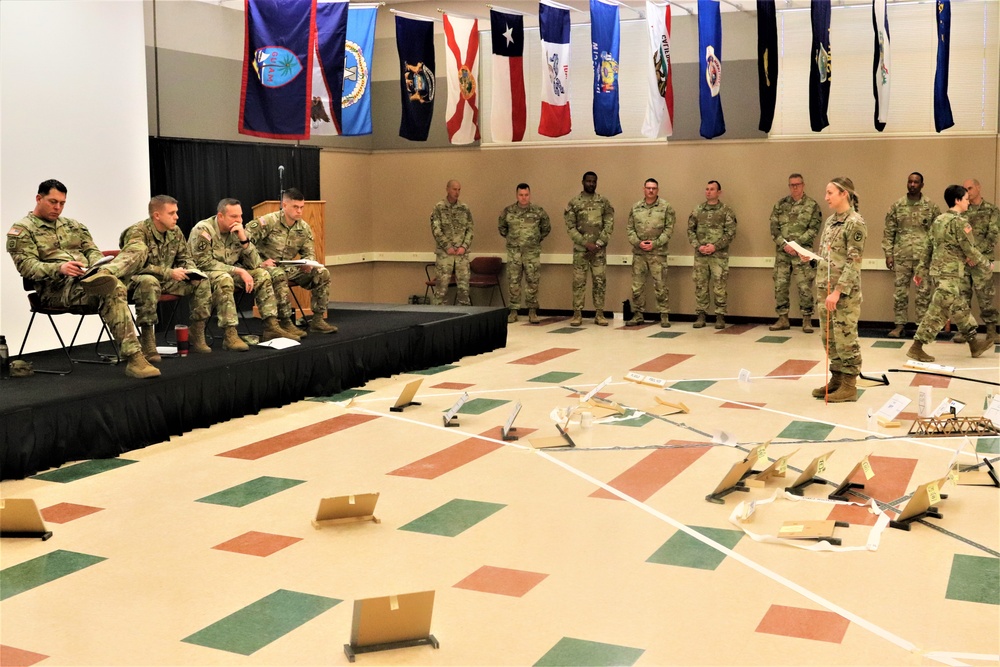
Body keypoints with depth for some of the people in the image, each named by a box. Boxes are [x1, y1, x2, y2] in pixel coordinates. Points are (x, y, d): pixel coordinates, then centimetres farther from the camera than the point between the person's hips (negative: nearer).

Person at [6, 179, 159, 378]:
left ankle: (101, 276, -48)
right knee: (114, 290, -35)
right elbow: (26, 266, -6)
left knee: (132, 256, -18)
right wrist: (59, 268, -25)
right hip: (56, 289, -6)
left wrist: (97, 266, -7)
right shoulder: (22, 230, 7)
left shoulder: (73, 225, 27)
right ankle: (133, 358, -41)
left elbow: (92, 251, 19)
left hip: (87, 276, 6)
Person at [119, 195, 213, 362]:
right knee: (149, 282, -41)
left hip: (166, 280, 7)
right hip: (137, 280, -7)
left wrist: (191, 271, -8)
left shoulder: (175, 232, 3)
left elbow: (185, 257, 16)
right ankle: (147, 344, -37)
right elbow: (136, 264, -30)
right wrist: (169, 273, -31)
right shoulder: (137, 232, -19)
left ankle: (196, 338, -3)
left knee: (202, 282, -7)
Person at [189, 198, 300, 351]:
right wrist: (239, 271, -25)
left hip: (230, 272, 7)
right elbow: (204, 263, -23)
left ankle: (271, 327, -8)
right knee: (224, 279, -37)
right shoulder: (203, 230, -17)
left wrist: (244, 239, -20)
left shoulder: (237, 231, 1)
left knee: (262, 274, -7)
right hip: (203, 274, -7)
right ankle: (229, 335, -39)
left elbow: (254, 264, -4)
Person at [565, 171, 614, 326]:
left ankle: (599, 314, 9)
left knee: (600, 281, 2)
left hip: (599, 249, 1)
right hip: (580, 249, -1)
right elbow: (570, 227, -4)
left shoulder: (604, 201, 5)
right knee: (578, 281, 0)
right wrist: (586, 244, -12)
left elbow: (609, 225, -1)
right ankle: (577, 314, 7)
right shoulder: (574, 203, 1)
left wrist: (598, 244, -11)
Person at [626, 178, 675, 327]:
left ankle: (664, 316, 6)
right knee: (637, 285, 6)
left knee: (660, 286, -1)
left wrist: (655, 243, -12)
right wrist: (638, 242, -8)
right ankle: (637, 315, 15)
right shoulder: (635, 208, 10)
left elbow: (669, 229, -4)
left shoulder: (666, 207, 1)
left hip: (658, 253, -3)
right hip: (638, 253, 3)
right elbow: (630, 229, 8)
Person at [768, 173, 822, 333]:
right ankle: (783, 319, 14)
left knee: (805, 287, -4)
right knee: (780, 285, 5)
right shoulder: (780, 204, 9)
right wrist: (784, 245, -10)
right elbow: (774, 228, 4)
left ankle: (807, 320, 5)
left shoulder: (812, 205, 1)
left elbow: (814, 229, -5)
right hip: (782, 252, 3)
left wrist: (795, 244, -14)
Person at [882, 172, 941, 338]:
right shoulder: (897, 205, 5)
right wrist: (888, 254, -1)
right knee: (900, 291, 4)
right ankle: (899, 324, 11)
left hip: (924, 256, -1)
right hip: (901, 256, 1)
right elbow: (889, 231, 5)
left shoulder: (931, 206, 2)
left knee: (924, 292, 3)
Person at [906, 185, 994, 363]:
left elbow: (929, 248, 15)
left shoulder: (938, 220, 11)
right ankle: (916, 348, -3)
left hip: (938, 270, 9)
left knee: (961, 309, 17)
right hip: (950, 273, -9)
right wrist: (987, 264, 2)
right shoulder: (959, 222, -13)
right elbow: (970, 250, -12)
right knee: (938, 311, -5)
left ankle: (974, 345, 27)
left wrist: (922, 271, 20)